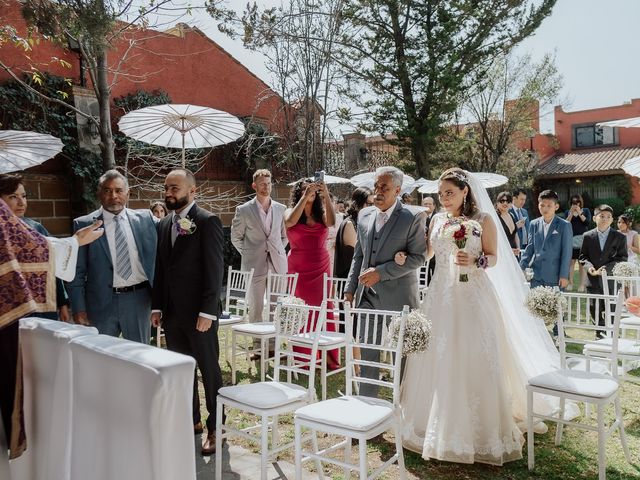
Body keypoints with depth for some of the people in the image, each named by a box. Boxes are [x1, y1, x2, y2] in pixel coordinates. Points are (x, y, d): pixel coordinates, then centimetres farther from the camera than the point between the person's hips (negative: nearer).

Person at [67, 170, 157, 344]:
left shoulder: (144, 219, 4)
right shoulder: (84, 224, -1)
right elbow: (77, 272, 0)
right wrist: (79, 309, -5)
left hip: (139, 300, 2)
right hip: (101, 303, -1)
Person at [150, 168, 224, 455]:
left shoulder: (207, 221, -9)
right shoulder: (164, 225, 12)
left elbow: (215, 269, -14)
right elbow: (160, 269, 15)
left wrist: (207, 311, -17)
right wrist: (157, 306, 9)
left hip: (198, 312, -6)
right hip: (171, 312, 7)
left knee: (209, 370, 4)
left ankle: (215, 428, 17)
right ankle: (191, 420, 31)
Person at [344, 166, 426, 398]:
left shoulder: (414, 217, -9)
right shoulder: (364, 214, 9)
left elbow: (418, 257, -12)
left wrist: (381, 272, -18)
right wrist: (351, 288, 10)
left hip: (399, 296, -5)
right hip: (368, 296, 5)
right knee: (368, 356, 11)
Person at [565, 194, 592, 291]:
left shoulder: (585, 211, 11)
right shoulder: (567, 212, 12)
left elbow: (588, 222, -3)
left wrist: (579, 213, -6)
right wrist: (571, 213, -8)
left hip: (582, 239, -1)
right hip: (571, 240, 1)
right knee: (570, 262, -2)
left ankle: (582, 284, -3)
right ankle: (570, 283, 2)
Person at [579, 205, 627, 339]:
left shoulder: (620, 237, 0)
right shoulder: (588, 236, 4)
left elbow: (623, 258, -3)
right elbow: (583, 256, 8)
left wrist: (607, 268, -17)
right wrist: (588, 266, -13)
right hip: (593, 280, 2)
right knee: (595, 311, 10)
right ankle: (600, 335, 26)